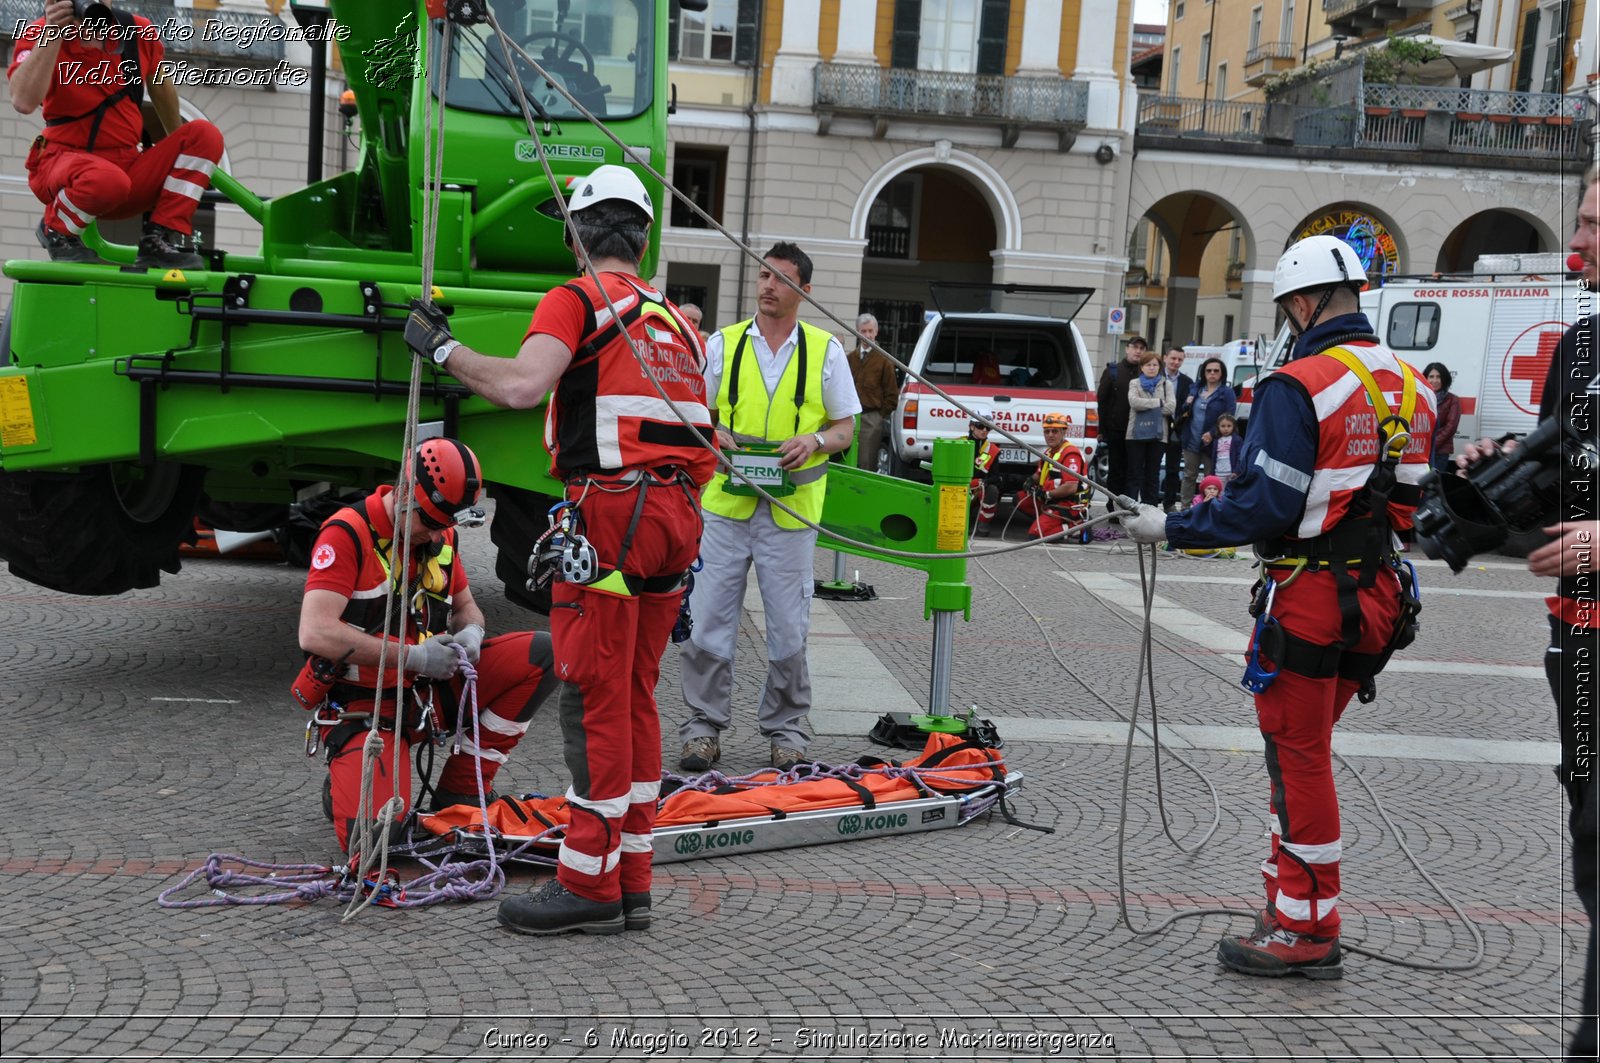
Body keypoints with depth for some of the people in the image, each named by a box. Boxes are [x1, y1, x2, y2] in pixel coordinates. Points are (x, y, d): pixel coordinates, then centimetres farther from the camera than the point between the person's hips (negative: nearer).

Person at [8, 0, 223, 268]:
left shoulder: (140, 32, 2)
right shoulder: (41, 34, -9)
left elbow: (160, 86, 23)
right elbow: (24, 102, -28)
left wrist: (177, 148, 35)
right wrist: (51, 36, -30)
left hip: (129, 165, 5)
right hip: (66, 161, -5)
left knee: (203, 134, -13)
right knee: (108, 180, -40)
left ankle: (161, 241, -16)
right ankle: (56, 231, -5)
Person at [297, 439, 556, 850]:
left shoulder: (441, 535, 6)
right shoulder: (348, 534, -16)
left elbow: (465, 605, 21)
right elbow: (314, 634, -25)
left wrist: (471, 633, -5)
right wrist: (412, 655, -24)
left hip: (429, 691, 7)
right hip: (363, 703, -6)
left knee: (540, 654, -11)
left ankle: (462, 789, -3)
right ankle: (343, 787, 12)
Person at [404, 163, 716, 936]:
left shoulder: (577, 300, -3)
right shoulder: (673, 318, 21)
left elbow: (522, 386, -20)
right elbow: (699, 435, 20)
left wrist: (441, 347, -6)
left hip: (611, 511, -8)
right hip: (677, 516, 8)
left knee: (594, 698, -4)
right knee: (635, 698, 12)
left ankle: (588, 883, -1)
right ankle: (631, 882, 17)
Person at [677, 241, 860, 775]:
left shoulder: (826, 350, 8)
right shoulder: (722, 344, 8)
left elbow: (845, 427, 10)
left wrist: (813, 440, -11)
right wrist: (714, 435, -11)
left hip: (791, 510, -1)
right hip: (725, 503, 1)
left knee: (788, 627, 3)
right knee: (707, 619, -1)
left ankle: (786, 729, 18)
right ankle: (704, 727, 11)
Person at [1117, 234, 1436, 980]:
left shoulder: (1298, 387, -16)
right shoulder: (1411, 387, 9)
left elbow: (1263, 505, -20)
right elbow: (1413, 499, 13)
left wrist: (1169, 529, -11)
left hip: (1309, 598, -8)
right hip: (1376, 598, 8)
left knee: (1300, 758, 2)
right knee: (1300, 751, 19)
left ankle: (1307, 932, 11)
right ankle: (1289, 905, 27)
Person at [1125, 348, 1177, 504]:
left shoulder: (1166, 384, 10)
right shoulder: (1134, 383, 10)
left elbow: (1171, 406, -5)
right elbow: (1134, 402, -10)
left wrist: (1146, 407, -7)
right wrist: (1159, 402, -8)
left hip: (1158, 435, 1)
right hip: (1136, 434, 0)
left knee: (1153, 474, 4)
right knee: (1135, 473, -1)